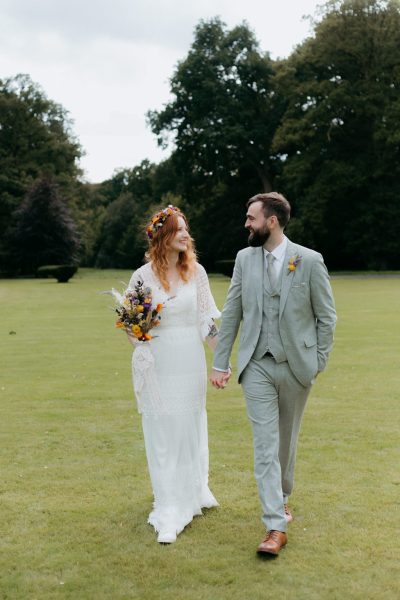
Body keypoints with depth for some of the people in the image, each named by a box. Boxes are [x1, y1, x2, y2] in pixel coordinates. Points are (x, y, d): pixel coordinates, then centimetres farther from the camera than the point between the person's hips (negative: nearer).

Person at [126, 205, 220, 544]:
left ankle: (194, 491, 37)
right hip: (157, 362, -2)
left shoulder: (196, 271, 2)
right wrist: (136, 332, -15)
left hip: (190, 361, 3)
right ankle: (169, 514, 7)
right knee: (162, 434, 1)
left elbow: (207, 319, 7)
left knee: (191, 429, 14)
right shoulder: (143, 276, -4)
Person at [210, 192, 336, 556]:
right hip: (257, 366, 1)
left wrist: (319, 361, -3)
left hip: (296, 365, -1)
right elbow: (231, 313, 5)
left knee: (287, 440, 15)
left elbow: (326, 315, 0)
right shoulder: (245, 259, 2)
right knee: (265, 445, -5)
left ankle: (282, 498, 39)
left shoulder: (310, 260, -6)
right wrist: (220, 363, 4)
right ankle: (276, 526, -2)